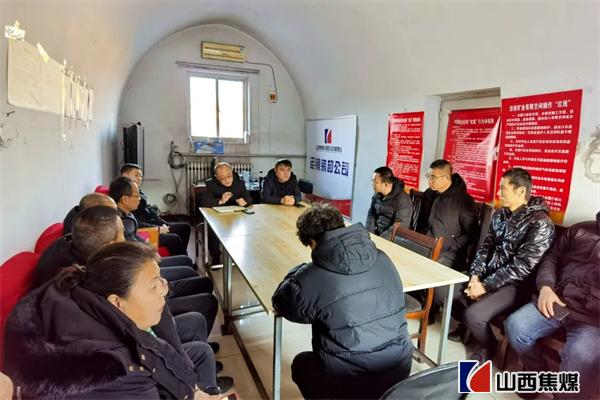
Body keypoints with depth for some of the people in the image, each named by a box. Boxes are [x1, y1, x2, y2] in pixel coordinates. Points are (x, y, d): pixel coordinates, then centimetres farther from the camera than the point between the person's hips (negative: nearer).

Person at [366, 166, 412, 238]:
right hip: (376, 235, 6)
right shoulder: (377, 195, 5)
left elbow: (400, 226, -20)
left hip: (392, 240, -6)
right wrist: (370, 235, -7)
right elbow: (371, 215, 8)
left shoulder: (403, 200, -15)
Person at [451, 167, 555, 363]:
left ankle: (488, 347, 10)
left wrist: (486, 286, -21)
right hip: (487, 276, 7)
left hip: (514, 285, -7)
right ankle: (467, 326, 28)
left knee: (473, 314, -24)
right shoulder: (500, 214, 6)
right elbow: (486, 246, 7)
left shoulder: (539, 223, -18)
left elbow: (521, 266, -23)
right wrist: (475, 275, -8)